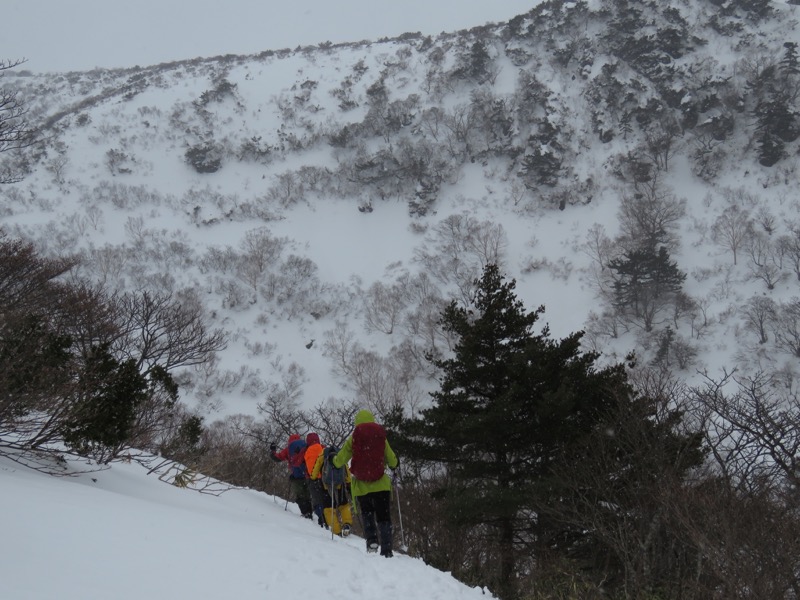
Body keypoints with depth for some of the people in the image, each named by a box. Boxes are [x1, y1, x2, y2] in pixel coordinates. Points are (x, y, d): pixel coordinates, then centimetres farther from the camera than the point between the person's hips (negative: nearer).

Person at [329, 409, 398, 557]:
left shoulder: (353, 438, -2)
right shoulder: (381, 437, 1)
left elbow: (339, 461, 0)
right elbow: (393, 462, 5)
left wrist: (333, 459, 22)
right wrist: (394, 465, 28)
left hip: (361, 486, 0)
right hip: (380, 484, 0)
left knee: (367, 514, 21)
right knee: (384, 517, 7)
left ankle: (371, 540, 0)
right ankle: (386, 550, -3)